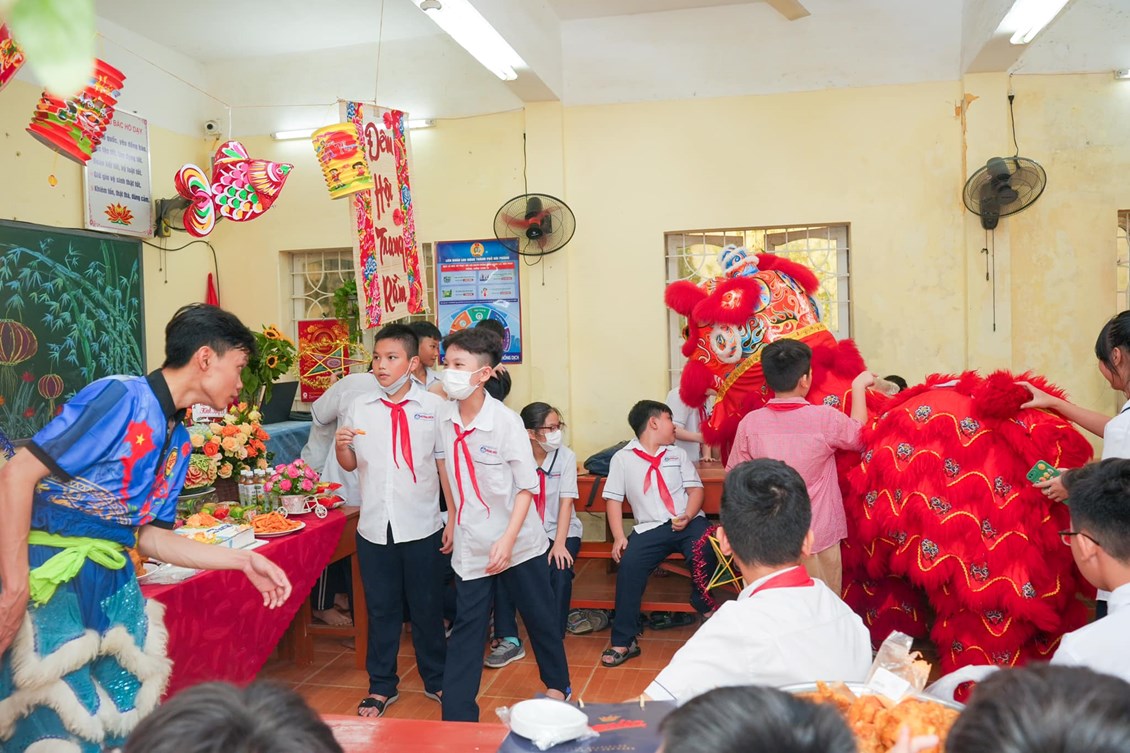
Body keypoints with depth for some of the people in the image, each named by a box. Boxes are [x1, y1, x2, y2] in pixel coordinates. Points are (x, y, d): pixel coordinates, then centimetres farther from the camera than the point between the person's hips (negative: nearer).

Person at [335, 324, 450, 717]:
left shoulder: (434, 407, -4)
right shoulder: (360, 408, 3)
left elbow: (446, 466, -2)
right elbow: (350, 464, 11)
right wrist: (341, 446, -11)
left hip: (422, 526, -2)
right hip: (374, 526, 2)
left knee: (427, 608, 11)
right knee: (380, 609, 12)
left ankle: (435, 680, 29)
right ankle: (381, 686, 28)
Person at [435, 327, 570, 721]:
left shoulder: (506, 421, -17)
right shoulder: (445, 420, -4)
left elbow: (527, 486, -13)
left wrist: (508, 540, -20)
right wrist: (452, 520, 10)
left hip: (518, 542, -3)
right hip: (470, 544, 3)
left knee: (540, 618, 13)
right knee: (466, 627, 4)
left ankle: (557, 685, 36)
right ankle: (456, 715, 11)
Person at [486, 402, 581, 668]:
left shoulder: (565, 457, -4)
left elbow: (566, 501, -10)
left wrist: (559, 543, -20)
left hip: (560, 530, -1)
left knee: (559, 570, -29)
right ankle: (509, 640, -12)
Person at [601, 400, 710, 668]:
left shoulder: (677, 454, 20)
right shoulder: (622, 459, 11)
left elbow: (695, 489, 10)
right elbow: (614, 499, 6)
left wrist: (688, 517, -11)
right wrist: (619, 537, -8)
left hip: (689, 523, 2)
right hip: (650, 529, -1)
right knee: (629, 567, -24)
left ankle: (704, 608, 2)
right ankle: (623, 642, -13)